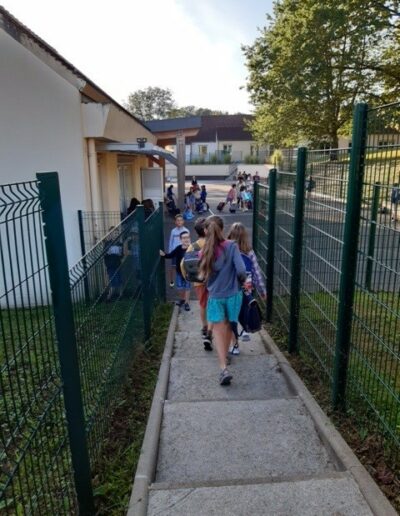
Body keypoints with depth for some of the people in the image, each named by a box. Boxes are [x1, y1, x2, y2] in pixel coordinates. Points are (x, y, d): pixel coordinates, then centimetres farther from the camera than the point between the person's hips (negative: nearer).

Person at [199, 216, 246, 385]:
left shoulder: (205, 251, -8)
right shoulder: (231, 246, -13)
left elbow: (204, 274, -1)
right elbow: (241, 270, -20)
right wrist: (242, 281, 0)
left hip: (215, 295, 0)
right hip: (233, 294, 1)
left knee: (218, 329, 3)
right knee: (229, 326, 21)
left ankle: (224, 368, -10)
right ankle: (225, 355, 42)